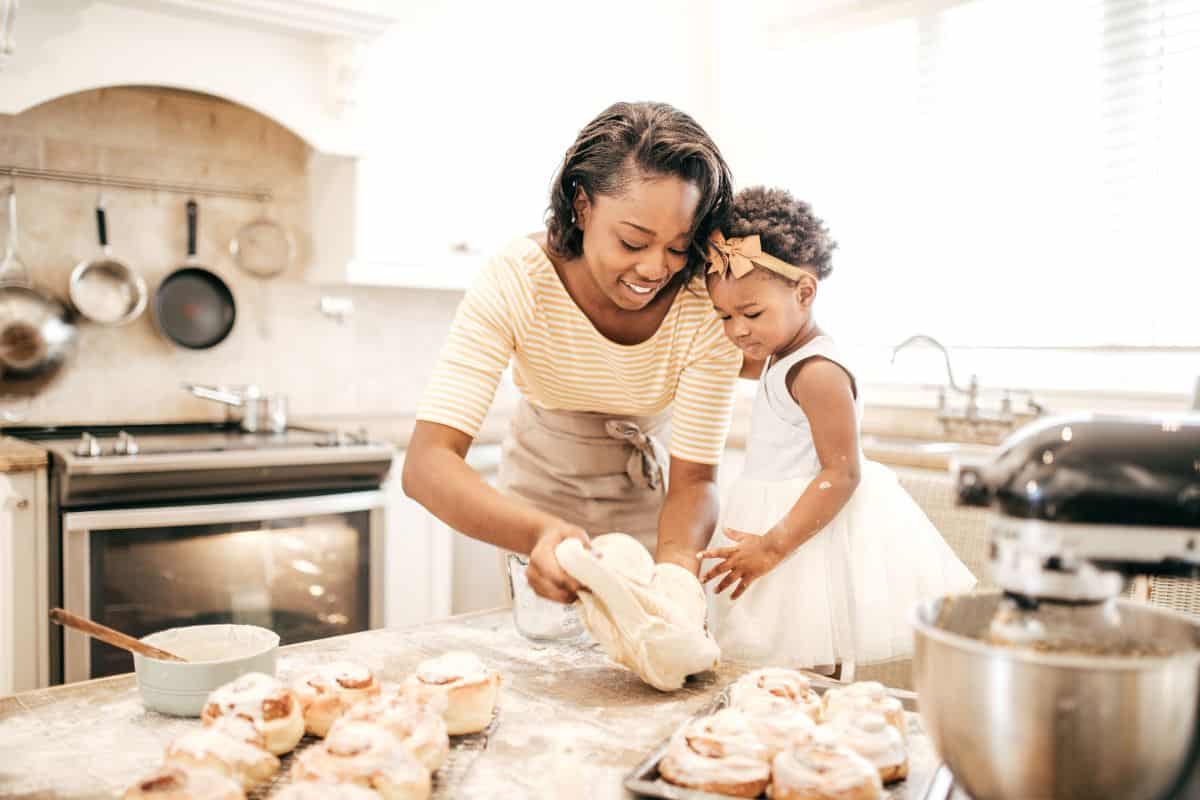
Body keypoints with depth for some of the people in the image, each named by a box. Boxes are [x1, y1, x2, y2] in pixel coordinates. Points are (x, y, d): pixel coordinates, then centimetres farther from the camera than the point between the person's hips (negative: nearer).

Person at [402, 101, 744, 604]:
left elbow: (693, 479, -24)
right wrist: (540, 533, -56)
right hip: (542, 501, 0)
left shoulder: (705, 303, -27)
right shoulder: (516, 281, -30)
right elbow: (426, 463, -38)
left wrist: (675, 573, -46)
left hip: (650, 499, 1)